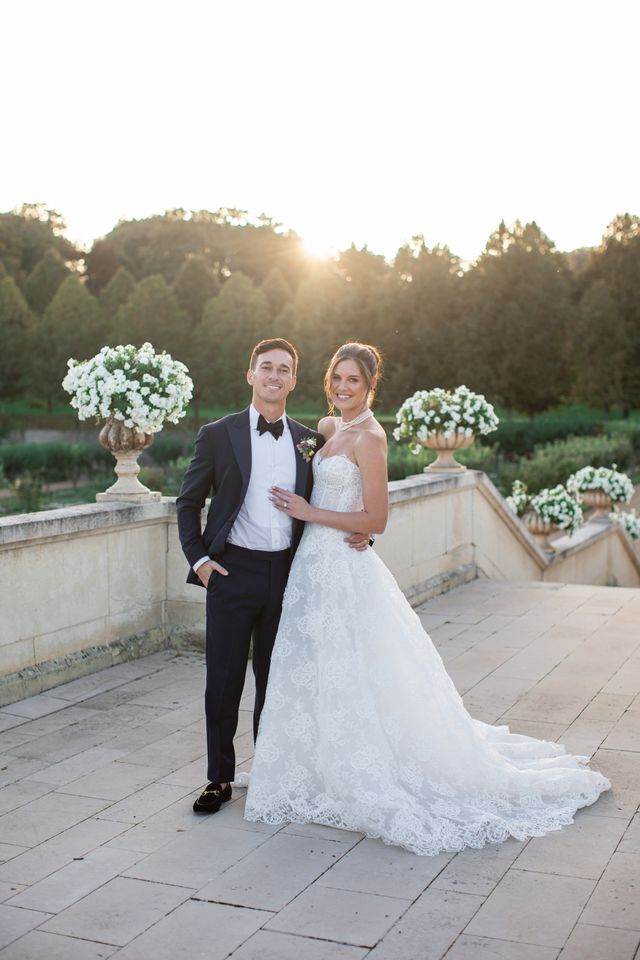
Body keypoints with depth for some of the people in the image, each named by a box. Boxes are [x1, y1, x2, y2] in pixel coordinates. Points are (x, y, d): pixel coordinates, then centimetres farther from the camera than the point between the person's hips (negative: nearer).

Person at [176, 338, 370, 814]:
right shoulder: (218, 434, -1)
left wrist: (359, 531, -3)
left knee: (276, 681, 13)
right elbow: (189, 501, 5)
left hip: (287, 573, 2)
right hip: (233, 573, -2)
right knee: (223, 682, 4)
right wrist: (198, 558, -4)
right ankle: (220, 778, 21)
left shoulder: (310, 441, 7)